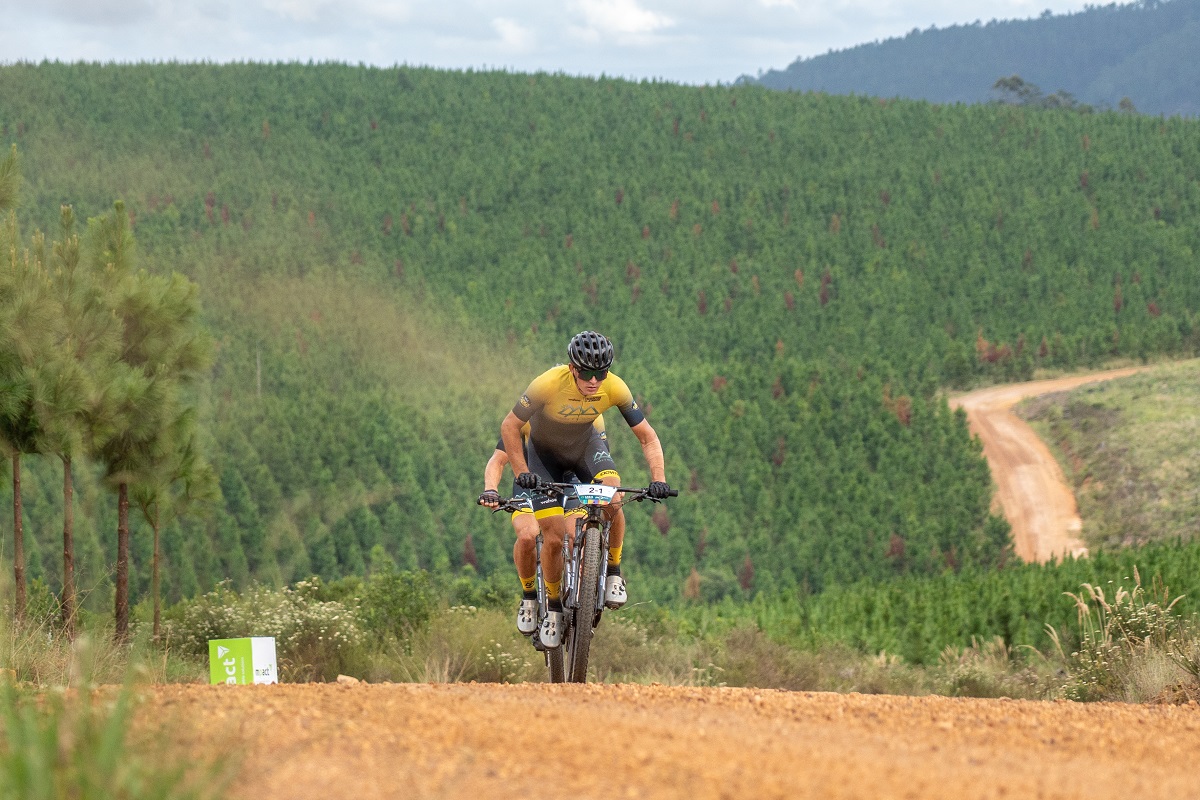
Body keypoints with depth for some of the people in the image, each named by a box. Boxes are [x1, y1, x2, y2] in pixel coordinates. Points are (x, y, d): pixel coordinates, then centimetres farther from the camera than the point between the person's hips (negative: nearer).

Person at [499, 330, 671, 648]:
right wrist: (522, 473, -29)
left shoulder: (615, 388, -26)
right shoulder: (548, 384, -34)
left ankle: (613, 573, -7)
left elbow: (647, 436, -16)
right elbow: (509, 427, -23)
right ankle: (553, 607, 10)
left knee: (612, 499, -29)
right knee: (555, 537, -13)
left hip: (585, 446, 2)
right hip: (544, 453, -2)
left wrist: (658, 478, -29)